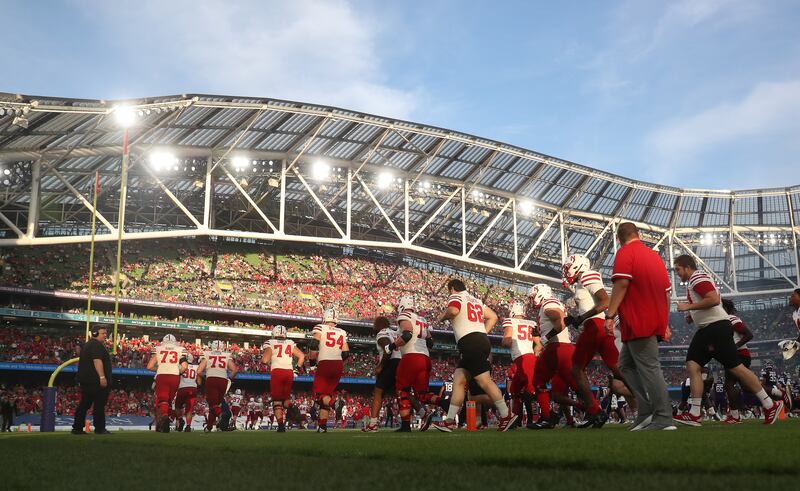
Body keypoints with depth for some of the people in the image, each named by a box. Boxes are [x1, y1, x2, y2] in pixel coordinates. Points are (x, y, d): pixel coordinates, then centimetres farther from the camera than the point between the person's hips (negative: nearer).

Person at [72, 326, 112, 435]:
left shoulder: (88, 344, 22)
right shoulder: (97, 345, -12)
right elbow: (97, 361, -24)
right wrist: (102, 376, -29)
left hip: (86, 379, 10)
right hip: (96, 380, -10)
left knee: (84, 405, 11)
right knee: (99, 404, -5)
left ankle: (77, 428, 11)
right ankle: (100, 428, -2)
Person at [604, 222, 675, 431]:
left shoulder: (625, 253, -5)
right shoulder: (655, 256, 19)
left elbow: (621, 284, -17)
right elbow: (667, 292, 20)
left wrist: (610, 316, -18)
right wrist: (665, 324, 25)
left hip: (638, 323, -9)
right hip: (656, 323, 9)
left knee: (650, 369, -7)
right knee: (626, 364, 15)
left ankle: (664, 419, -6)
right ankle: (646, 412, 9)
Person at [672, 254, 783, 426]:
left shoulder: (697, 278, -11)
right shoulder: (694, 281, 21)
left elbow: (714, 300, -25)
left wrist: (689, 306, -17)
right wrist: (692, 316, 16)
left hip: (717, 328, -11)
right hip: (706, 329, 11)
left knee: (736, 367, -6)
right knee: (693, 365, 0)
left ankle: (770, 405, 5)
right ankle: (694, 414, -3)